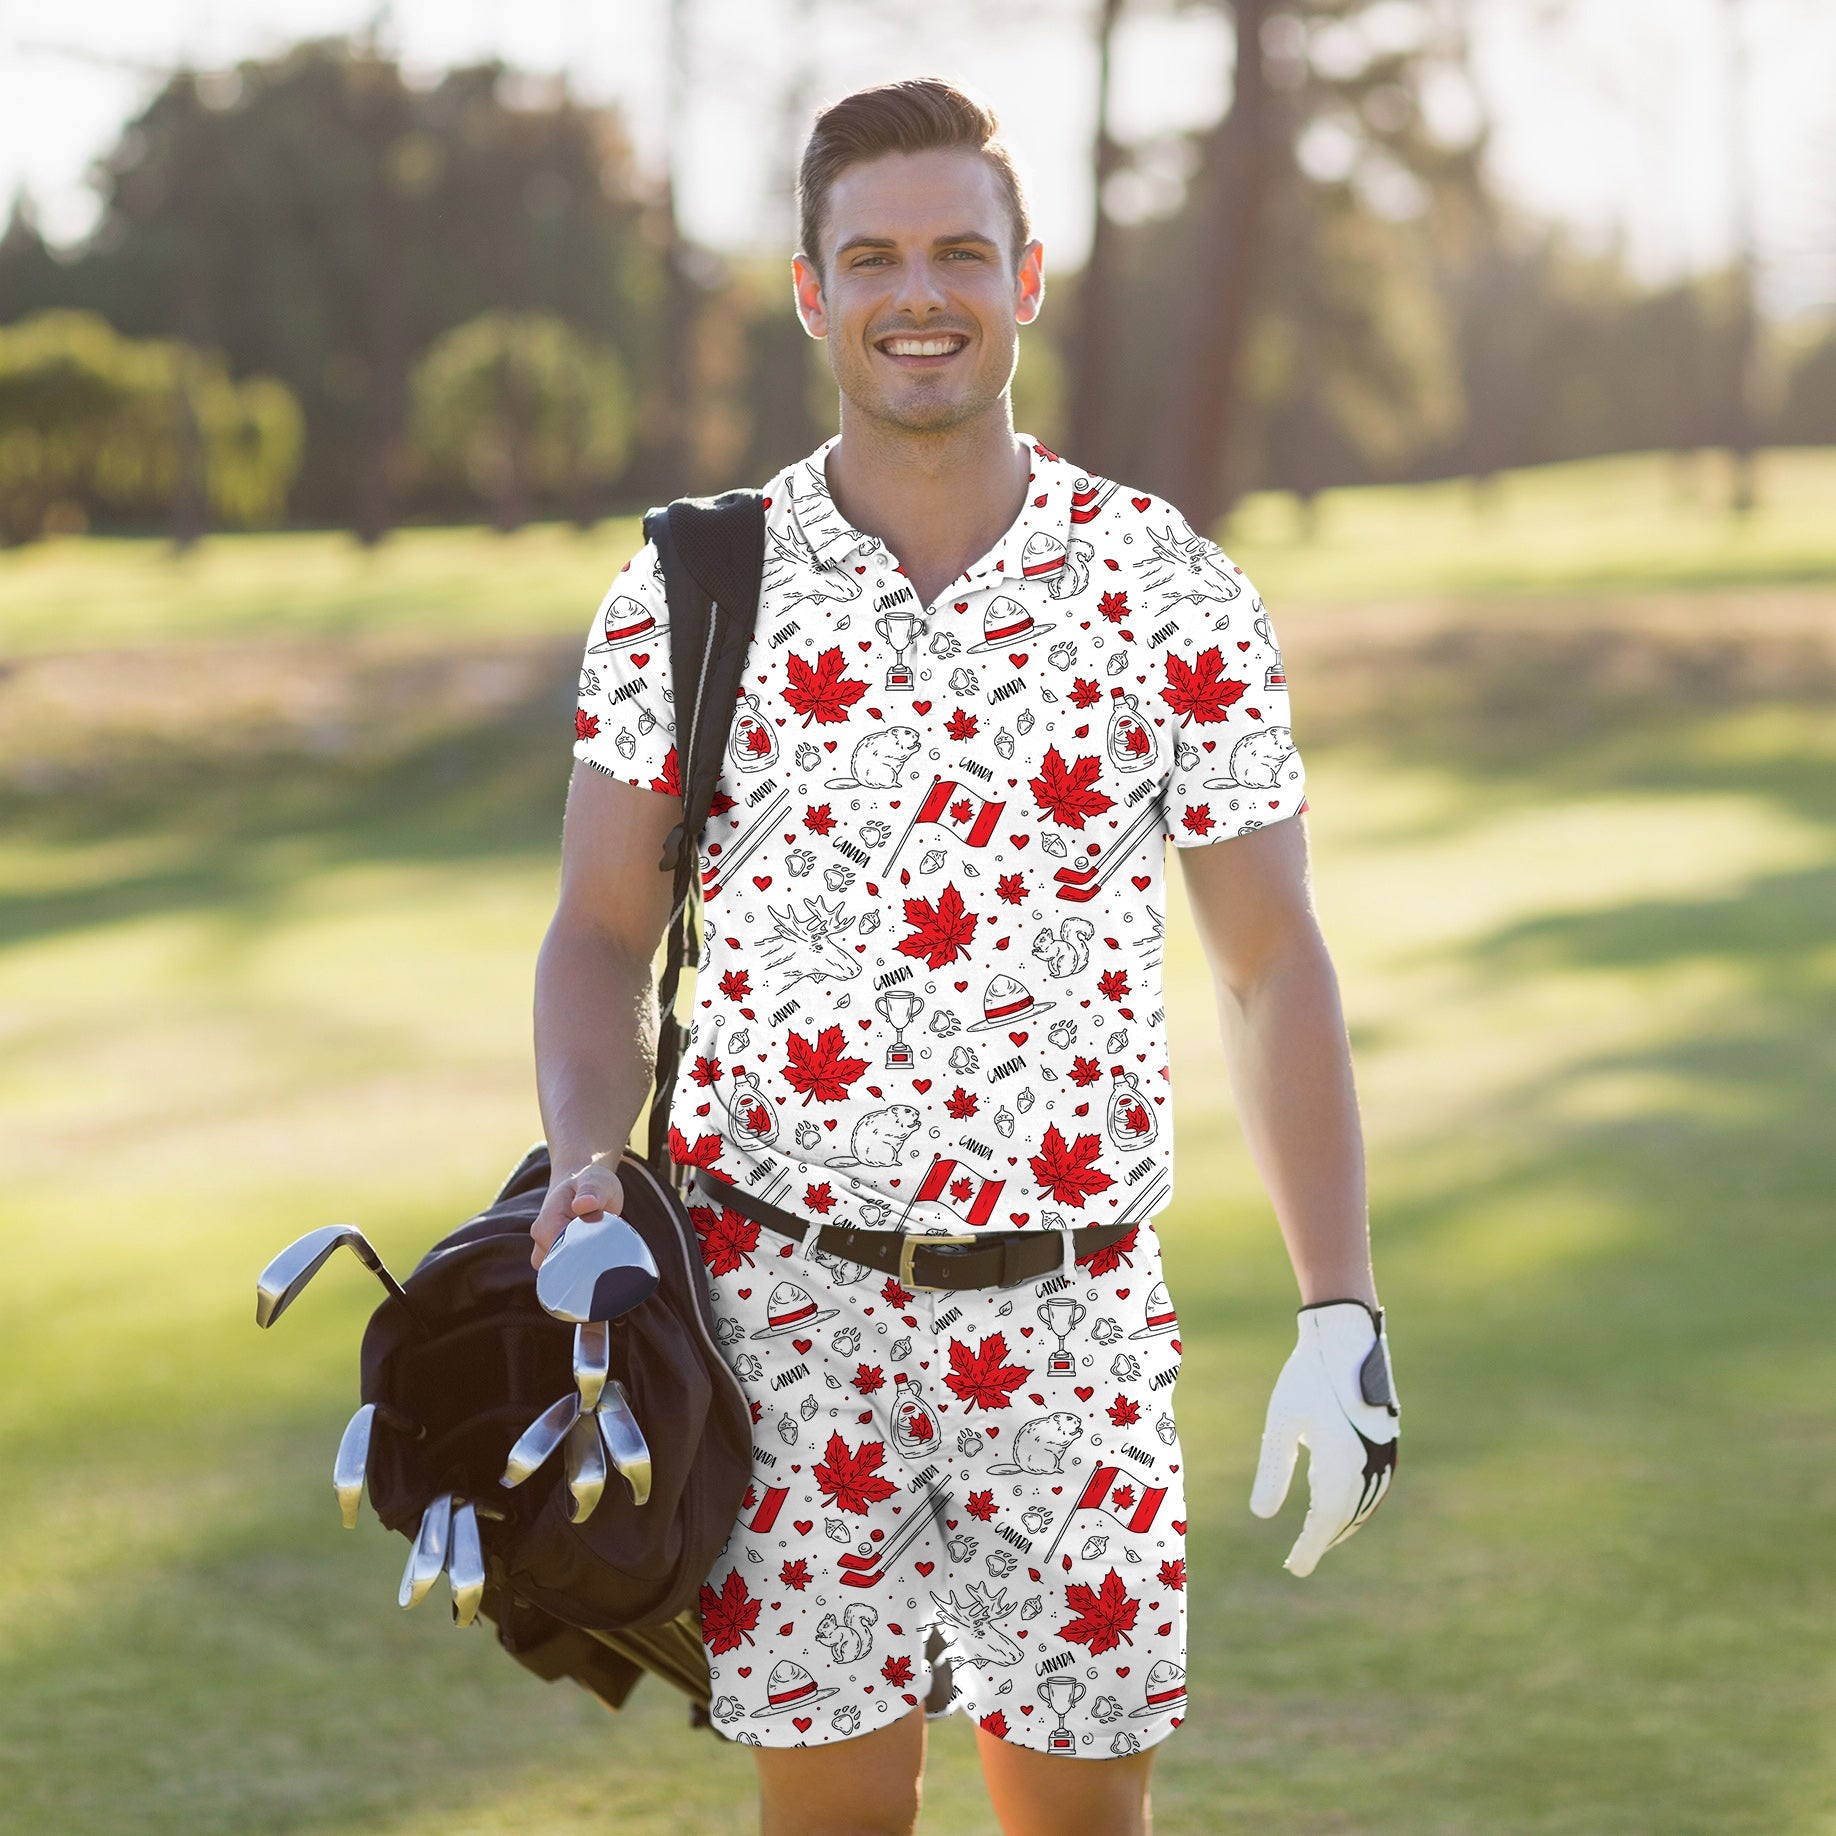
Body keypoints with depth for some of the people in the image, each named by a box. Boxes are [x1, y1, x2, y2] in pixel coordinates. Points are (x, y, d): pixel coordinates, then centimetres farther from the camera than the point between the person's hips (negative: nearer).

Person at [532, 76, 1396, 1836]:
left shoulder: (1170, 594, 0)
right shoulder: (690, 593, 1)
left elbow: (1271, 965, 3)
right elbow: (603, 934, 6)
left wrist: (1341, 1317, -4)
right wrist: (587, 1165, -14)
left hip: (1070, 1310, 0)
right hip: (786, 1295, 0)